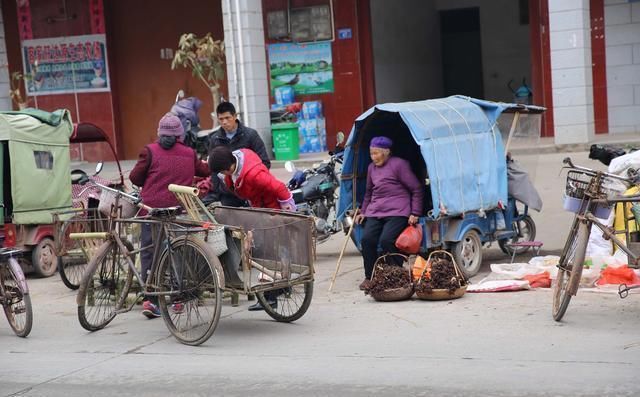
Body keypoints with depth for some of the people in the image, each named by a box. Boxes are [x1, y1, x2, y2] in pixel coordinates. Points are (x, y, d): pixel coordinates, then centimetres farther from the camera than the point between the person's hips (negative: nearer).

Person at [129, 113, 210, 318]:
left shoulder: (150, 151, -3)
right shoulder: (190, 154, 5)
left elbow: (135, 177, -3)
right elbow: (204, 171, 23)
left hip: (152, 208, -2)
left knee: (149, 252, 4)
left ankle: (150, 299, -3)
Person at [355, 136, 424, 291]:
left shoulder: (399, 164, -3)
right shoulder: (371, 168, 19)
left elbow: (416, 189, -2)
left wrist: (415, 213, -7)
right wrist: (363, 211, 23)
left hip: (397, 211, -6)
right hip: (375, 212, 6)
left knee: (386, 240, -24)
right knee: (367, 240, -15)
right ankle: (369, 277, -4)